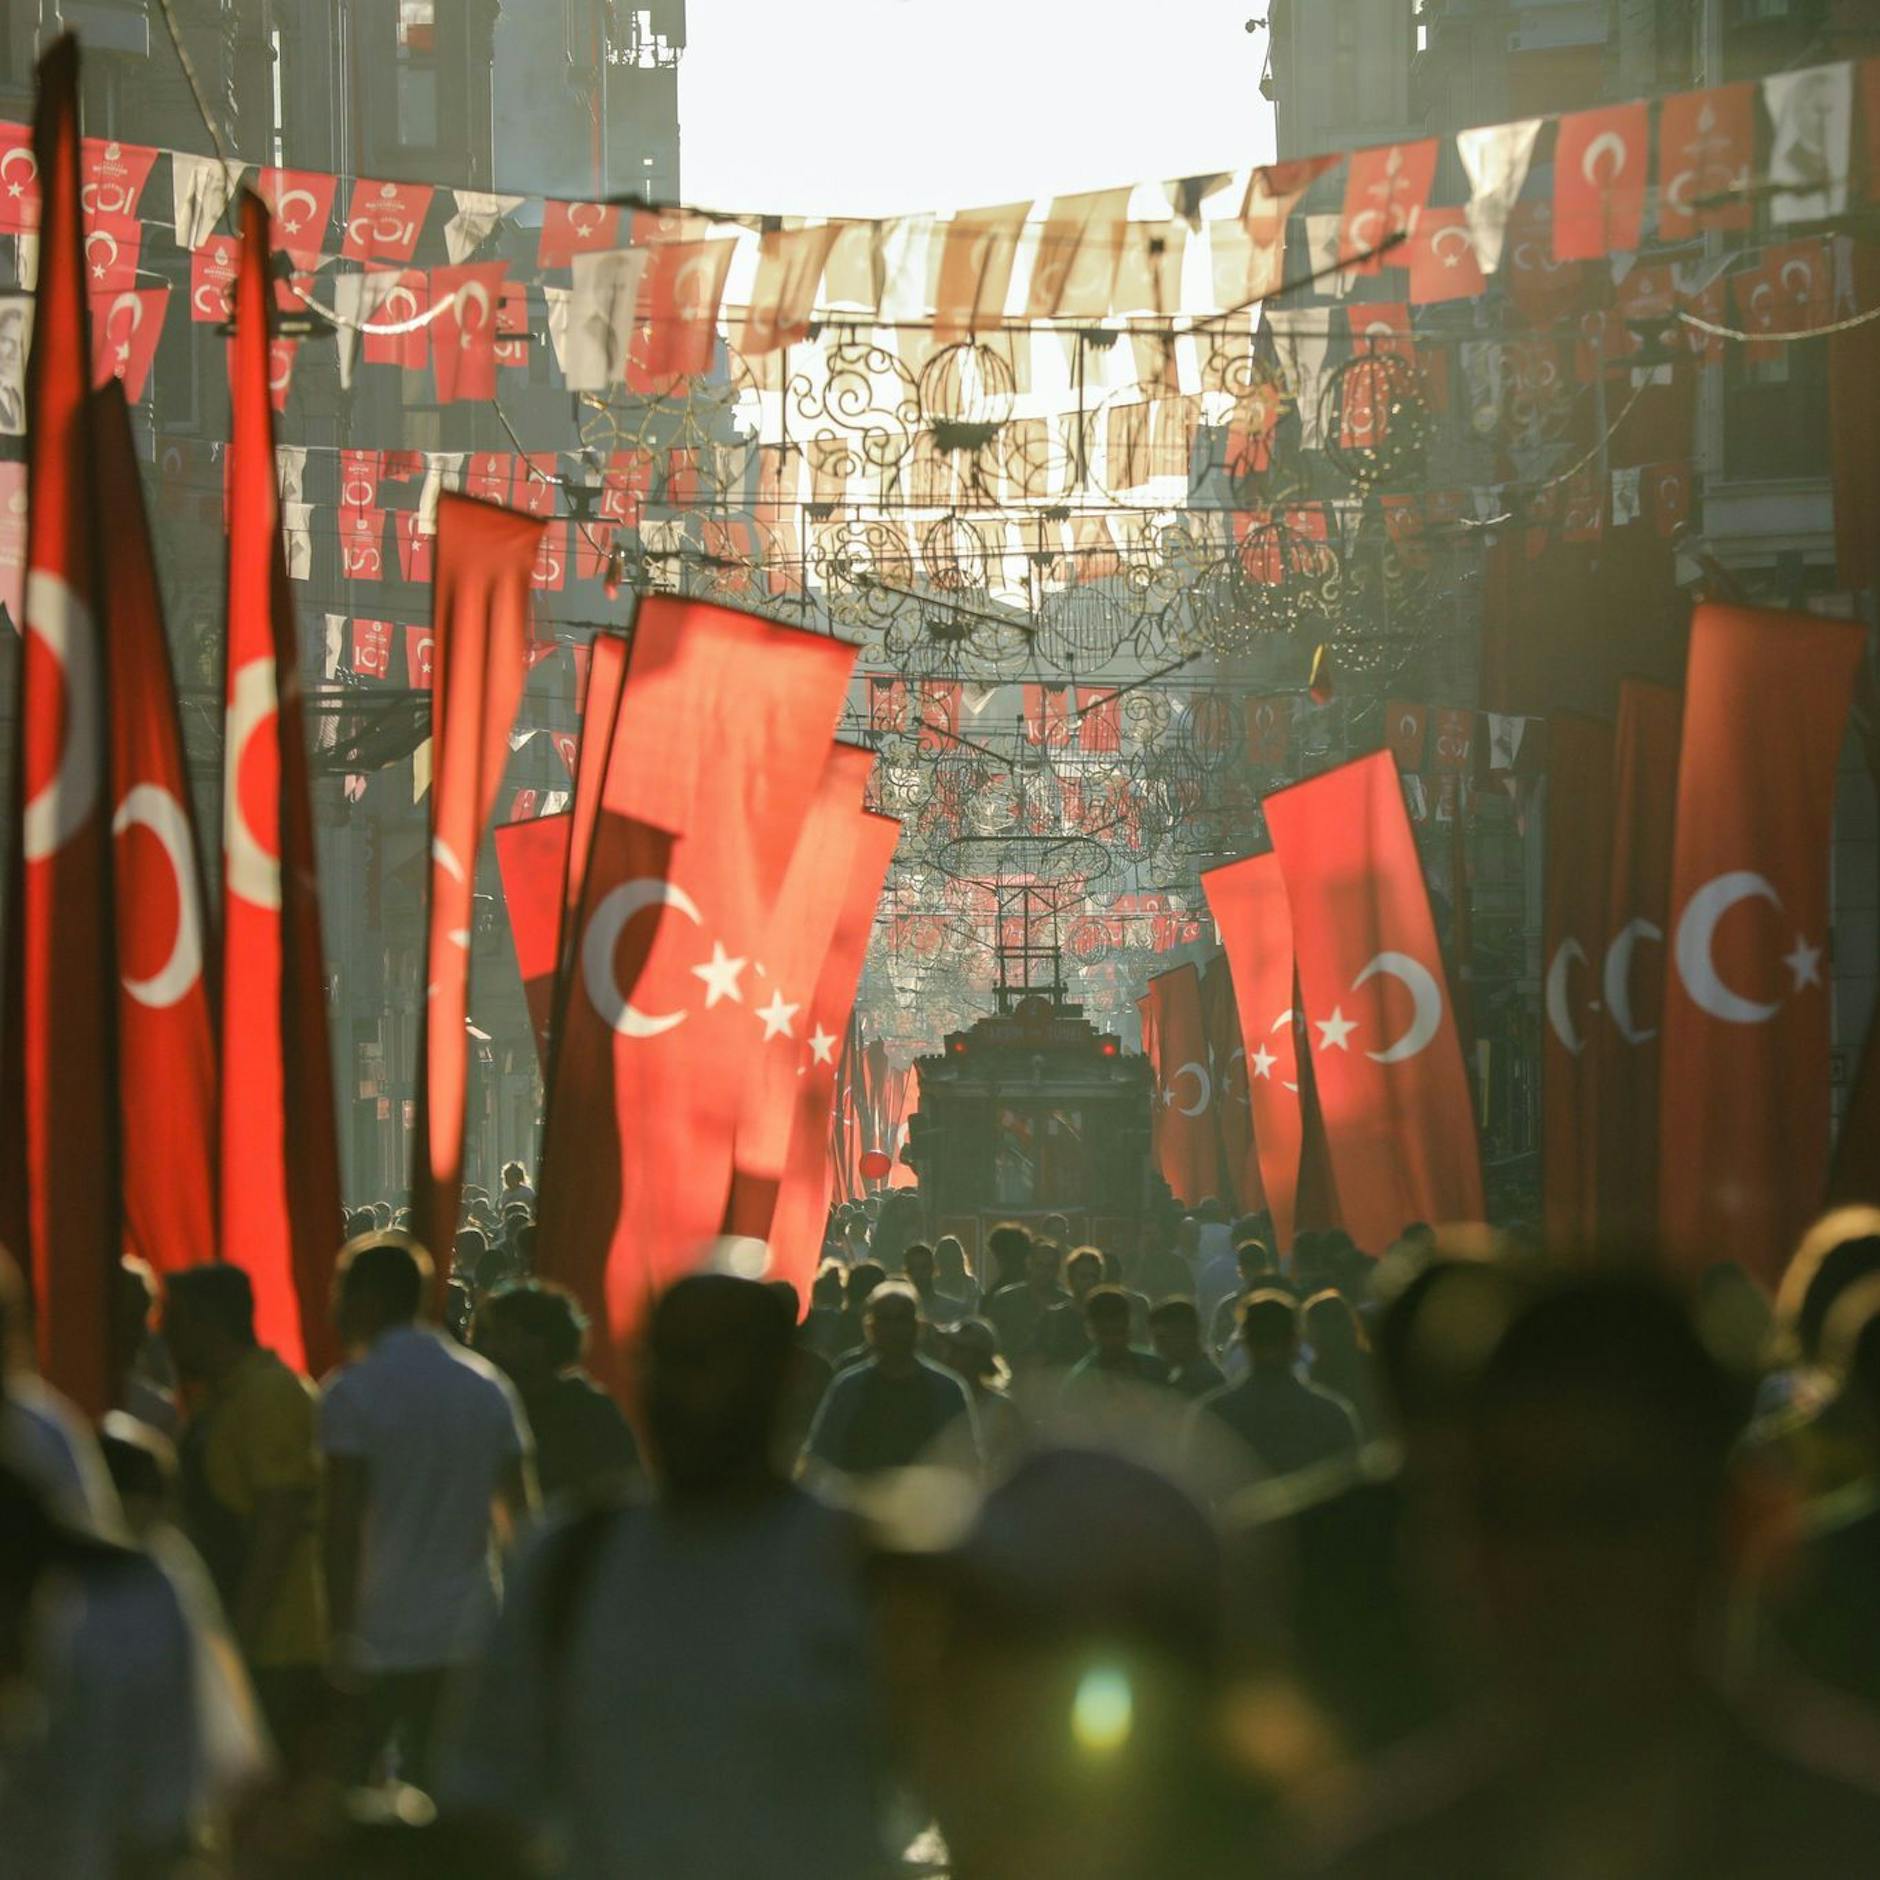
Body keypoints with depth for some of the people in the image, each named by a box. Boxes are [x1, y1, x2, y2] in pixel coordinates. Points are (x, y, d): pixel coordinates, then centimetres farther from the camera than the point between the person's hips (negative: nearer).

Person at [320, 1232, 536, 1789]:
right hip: (468, 1638, 5)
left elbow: (343, 1524, -14)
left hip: (380, 1639, -5)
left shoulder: (352, 1393, -9)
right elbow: (519, 1512, 12)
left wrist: (341, 1635, -13)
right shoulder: (488, 1388, 9)